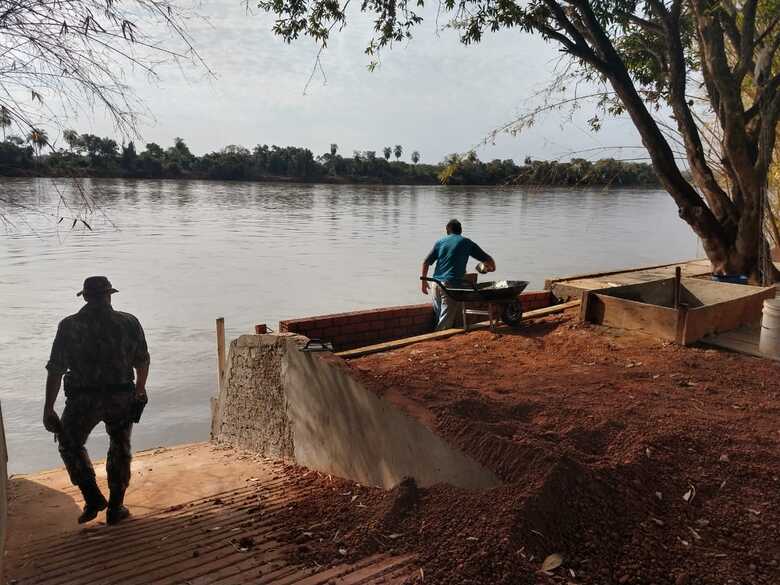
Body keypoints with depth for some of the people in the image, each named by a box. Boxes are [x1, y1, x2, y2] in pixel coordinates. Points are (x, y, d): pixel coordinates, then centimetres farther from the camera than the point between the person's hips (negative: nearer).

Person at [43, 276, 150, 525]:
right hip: (121, 398, 1)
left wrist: (48, 408, 0)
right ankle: (115, 509, 24)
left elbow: (55, 369, -6)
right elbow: (142, 360, 5)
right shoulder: (128, 322, -2)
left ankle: (93, 499, 17)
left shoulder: (69, 326, -4)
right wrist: (140, 389, 23)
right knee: (120, 450, 18)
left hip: (83, 400, -1)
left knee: (70, 445, 23)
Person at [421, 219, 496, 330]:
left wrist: (424, 281, 17)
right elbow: (488, 259, 6)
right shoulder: (466, 243, 4)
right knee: (446, 321, -1)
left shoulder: (440, 242, 12)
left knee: (437, 316, 15)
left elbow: (426, 262, 8)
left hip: (436, 283, 4)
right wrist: (491, 267, 27)